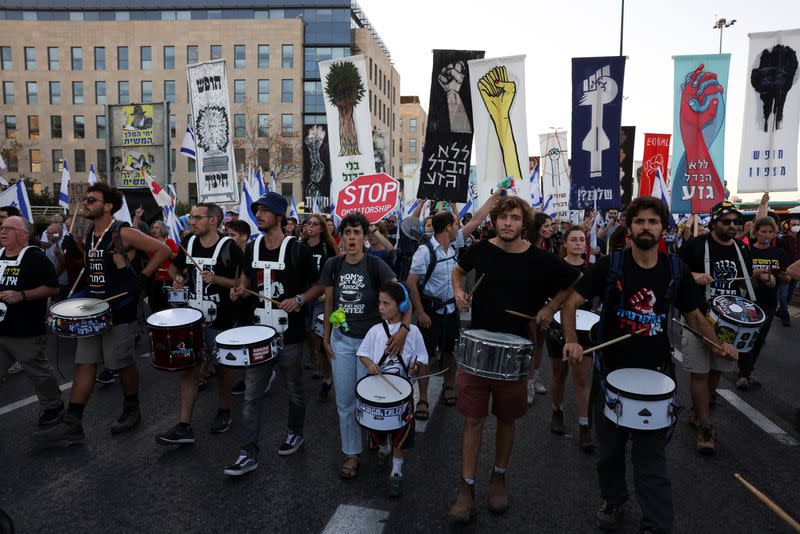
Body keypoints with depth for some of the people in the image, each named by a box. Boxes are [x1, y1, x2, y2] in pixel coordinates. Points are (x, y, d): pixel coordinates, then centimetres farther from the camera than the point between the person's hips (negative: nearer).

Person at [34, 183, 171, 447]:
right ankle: (72, 425, 10)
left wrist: (141, 279, -16)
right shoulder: (89, 235, 11)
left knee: (123, 363, 6)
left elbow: (163, 250, -14)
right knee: (84, 363, 6)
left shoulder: (124, 233, -13)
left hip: (121, 312, -7)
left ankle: (131, 410, 27)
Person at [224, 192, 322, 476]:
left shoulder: (297, 249, -9)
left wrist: (299, 299, -19)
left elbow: (318, 285, -3)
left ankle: (295, 433, 39)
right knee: (251, 395, 4)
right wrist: (240, 289, 2)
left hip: (290, 335, -4)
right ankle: (248, 454, 12)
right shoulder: (252, 247, 5)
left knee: (294, 391, 15)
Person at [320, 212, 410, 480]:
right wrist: (326, 337, 7)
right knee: (345, 400, 8)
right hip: (341, 340, 3)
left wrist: (404, 328, -29)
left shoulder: (375, 265, -11)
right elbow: (329, 303, 8)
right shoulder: (333, 265, 0)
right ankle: (351, 453, 24)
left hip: (371, 339, -3)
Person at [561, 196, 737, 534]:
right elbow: (570, 303, -11)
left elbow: (693, 315, 13)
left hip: (656, 373, 1)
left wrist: (717, 344, -4)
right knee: (610, 447, 17)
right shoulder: (610, 265, -9)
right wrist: (571, 340, -27)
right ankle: (612, 500, 41)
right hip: (612, 370, 0)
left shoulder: (676, 271, 0)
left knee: (651, 454, 4)